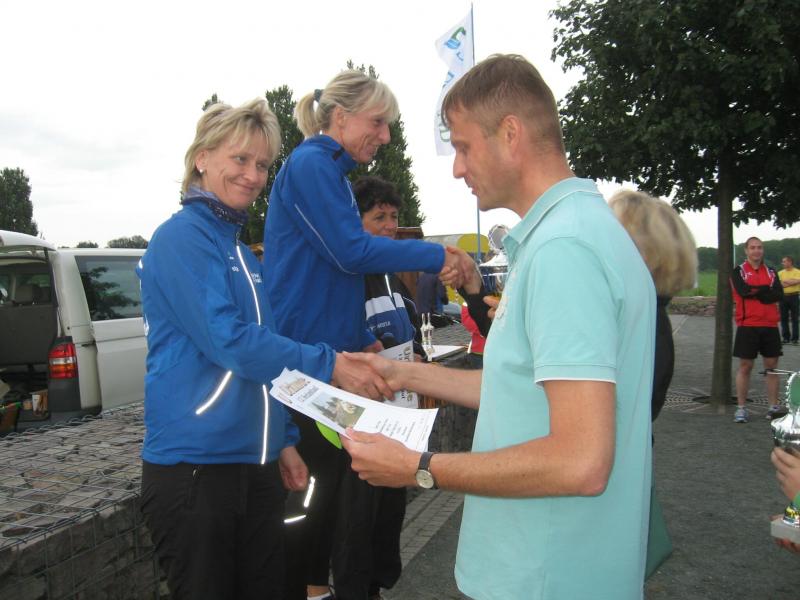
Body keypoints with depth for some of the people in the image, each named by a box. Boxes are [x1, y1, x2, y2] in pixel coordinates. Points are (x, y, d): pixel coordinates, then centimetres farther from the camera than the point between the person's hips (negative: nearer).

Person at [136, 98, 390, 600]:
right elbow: (228, 340, -20)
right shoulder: (182, 237, -11)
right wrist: (327, 366, -20)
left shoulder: (240, 250, 14)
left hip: (257, 465, 8)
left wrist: (285, 440, 16)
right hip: (194, 464, -8)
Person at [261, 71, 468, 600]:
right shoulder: (311, 165, -11)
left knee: (339, 480, 14)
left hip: (329, 350, 10)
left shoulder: (332, 171, 19)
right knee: (339, 480, -2)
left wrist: (363, 338, 16)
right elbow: (352, 251, -19)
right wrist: (434, 256, -12)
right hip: (306, 354, -10)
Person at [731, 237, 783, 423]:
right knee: (745, 367, 0)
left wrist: (755, 291, -12)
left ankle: (774, 406, 14)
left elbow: (779, 295, -4)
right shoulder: (739, 272, 3)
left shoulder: (771, 272, 12)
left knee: (772, 366, 6)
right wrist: (766, 290, -6)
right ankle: (741, 408, 5)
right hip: (747, 326, -3)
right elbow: (743, 290, -17)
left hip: (770, 326, 3)